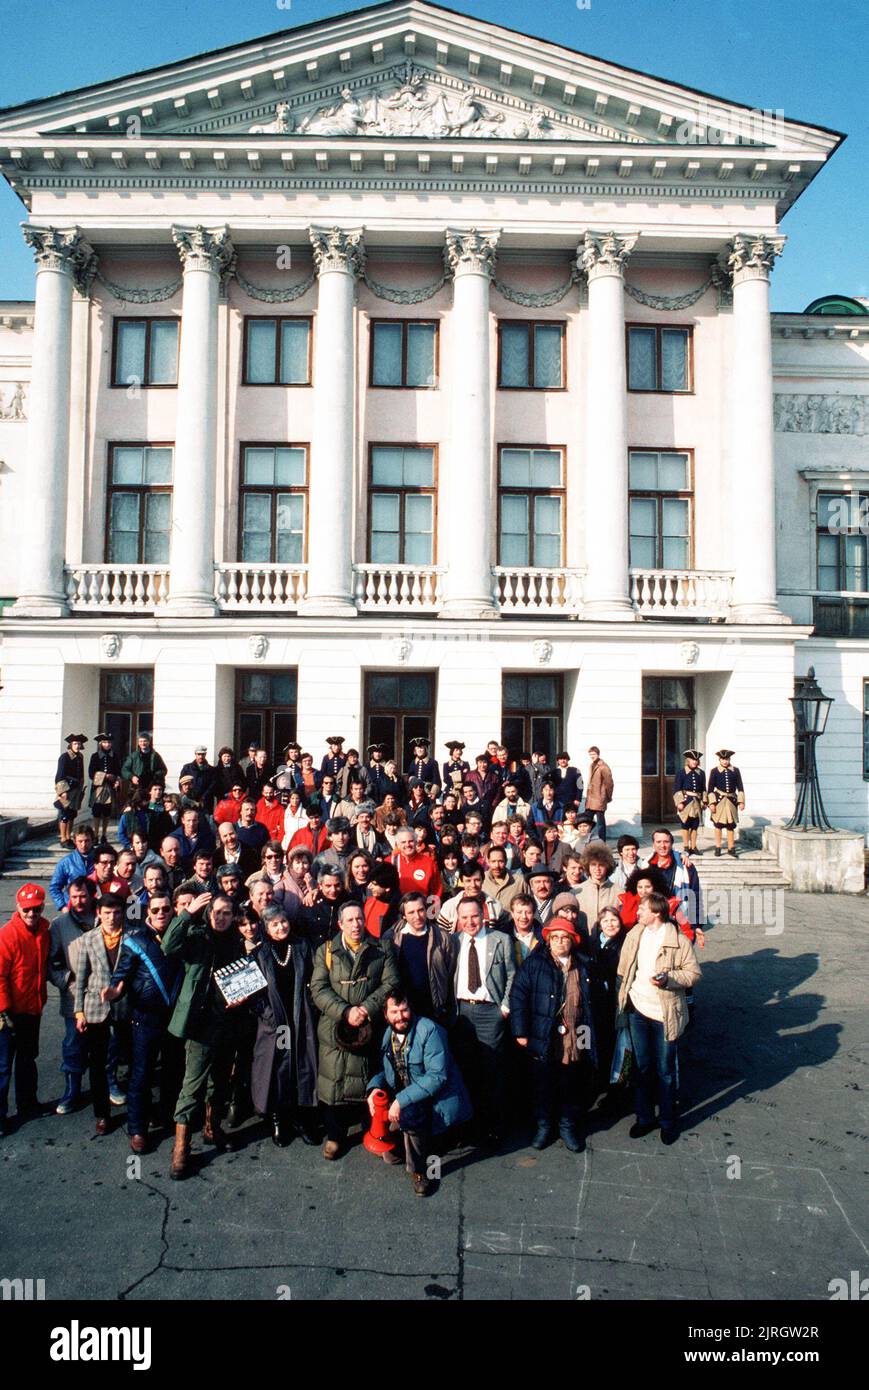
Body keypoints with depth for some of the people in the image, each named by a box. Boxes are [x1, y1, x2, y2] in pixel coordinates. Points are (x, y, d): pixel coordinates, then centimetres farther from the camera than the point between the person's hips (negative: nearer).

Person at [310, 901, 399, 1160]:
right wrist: (345, 1012, -15)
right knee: (333, 1083, 4)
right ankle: (334, 1135, 23)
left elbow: (390, 983, -2)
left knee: (369, 1085, 3)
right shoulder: (325, 951, 5)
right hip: (334, 1029, 0)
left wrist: (367, 1009, -15)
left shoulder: (381, 951, 7)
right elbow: (319, 989, -3)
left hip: (370, 1029, 0)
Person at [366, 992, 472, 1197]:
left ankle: (419, 1169, -11)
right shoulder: (387, 1035, 2)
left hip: (438, 1101, -6)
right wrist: (374, 1087, -12)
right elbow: (382, 1070, 11)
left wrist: (402, 1100, -29)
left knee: (409, 1112, -32)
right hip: (407, 1101, 6)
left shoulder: (429, 1030, -18)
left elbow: (437, 1076, -25)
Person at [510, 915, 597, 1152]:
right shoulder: (533, 964, -3)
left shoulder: (583, 966, 8)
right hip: (543, 1040, -2)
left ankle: (568, 1126, 29)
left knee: (572, 1086, 11)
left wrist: (590, 1036, 10)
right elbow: (518, 997, -7)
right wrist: (520, 1032, -12)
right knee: (543, 1084, 8)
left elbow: (591, 1002, 14)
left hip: (575, 1041, 2)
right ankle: (544, 1126, 27)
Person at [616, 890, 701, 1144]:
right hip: (638, 1010, 4)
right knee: (641, 1067, 13)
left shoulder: (678, 940, -11)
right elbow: (624, 969, 12)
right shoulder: (634, 935, 4)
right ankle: (644, 1118, 28)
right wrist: (622, 998, 7)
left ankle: (668, 1122, 23)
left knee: (665, 1071, 7)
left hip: (665, 1013, -4)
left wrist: (668, 979, -24)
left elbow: (693, 972, -9)